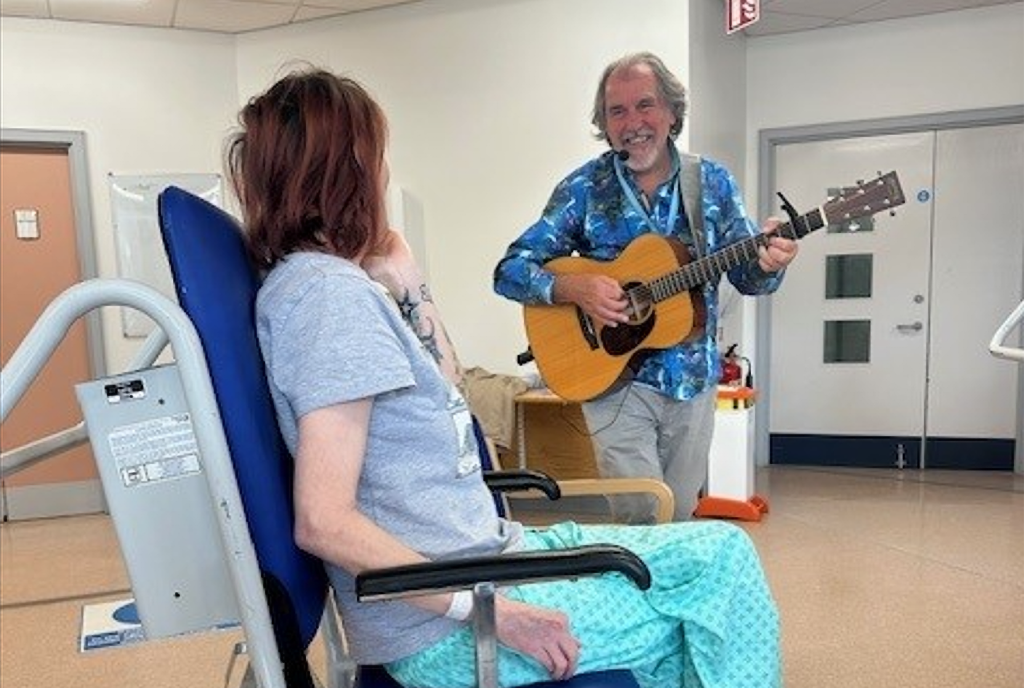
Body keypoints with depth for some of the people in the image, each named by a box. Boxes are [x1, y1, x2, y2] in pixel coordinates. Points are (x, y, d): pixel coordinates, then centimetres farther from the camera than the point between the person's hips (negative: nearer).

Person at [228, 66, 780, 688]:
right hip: (442, 629, -9)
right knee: (722, 569, 0)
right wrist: (486, 608, -20)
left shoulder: (324, 278, 10)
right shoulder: (332, 291, -20)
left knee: (720, 549, 11)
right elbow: (323, 522, -24)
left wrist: (402, 281, 11)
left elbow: (433, 395, 19)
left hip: (481, 548, 9)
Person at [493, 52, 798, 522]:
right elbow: (509, 271, -7)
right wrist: (575, 288, -25)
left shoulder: (713, 183, 1)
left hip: (694, 381, 3)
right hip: (613, 377, -3)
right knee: (643, 521, -8)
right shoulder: (584, 189, -7)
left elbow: (747, 277, 4)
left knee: (680, 520, 14)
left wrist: (766, 263, -20)